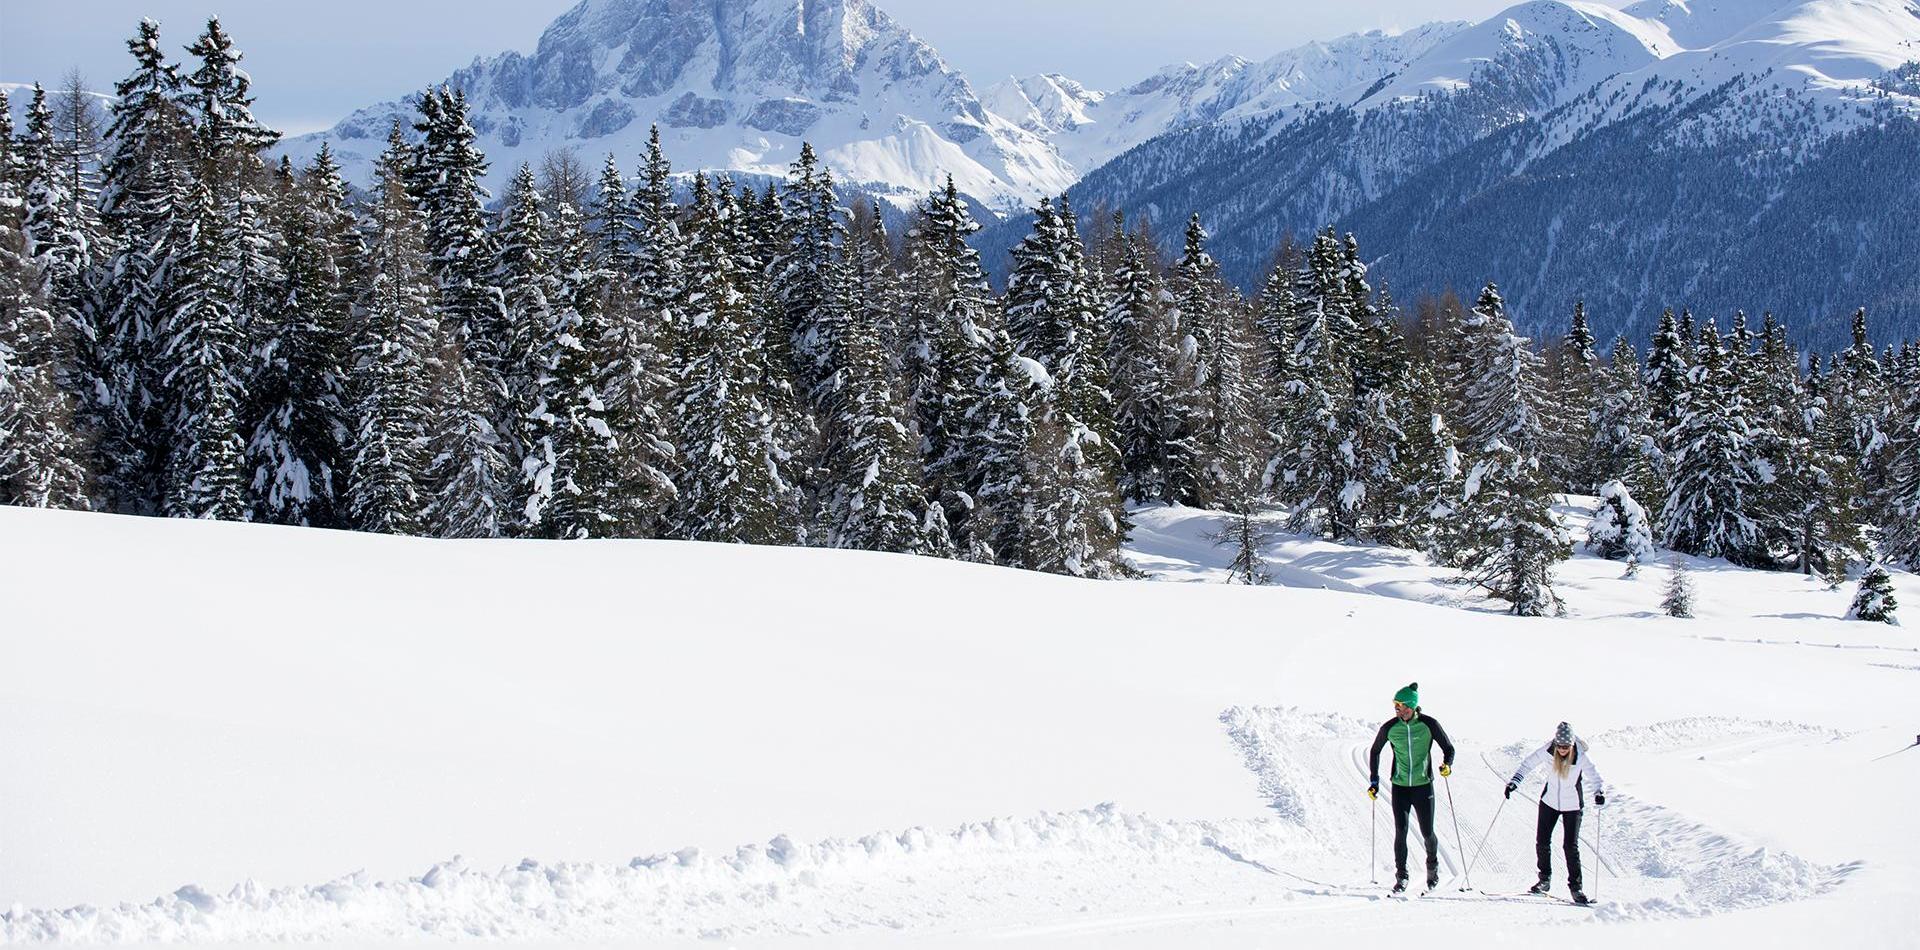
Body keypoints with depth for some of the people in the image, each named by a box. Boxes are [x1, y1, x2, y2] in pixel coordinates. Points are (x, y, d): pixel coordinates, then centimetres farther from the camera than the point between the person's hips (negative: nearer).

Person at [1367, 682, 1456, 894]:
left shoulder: (1429, 725, -9)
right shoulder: (1389, 728, -4)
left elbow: (1448, 748, 1)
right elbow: (1375, 752, 12)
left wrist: (1447, 764, -20)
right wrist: (1374, 781, 8)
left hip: (1423, 786, -1)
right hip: (1400, 786, 1)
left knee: (1427, 833, 3)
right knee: (1400, 832, -9)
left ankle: (1433, 867, 31)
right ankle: (1401, 877, 0)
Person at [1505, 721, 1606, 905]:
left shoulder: (1581, 757, -21)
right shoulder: (1547, 751, -16)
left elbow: (1594, 777, -20)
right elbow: (1527, 764, -4)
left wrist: (1599, 792, -41)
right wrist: (1514, 782, -15)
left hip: (1572, 805, -3)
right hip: (1550, 801, 3)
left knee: (1571, 846, -9)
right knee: (1542, 841, 2)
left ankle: (1575, 886, 2)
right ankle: (1545, 880, 20)